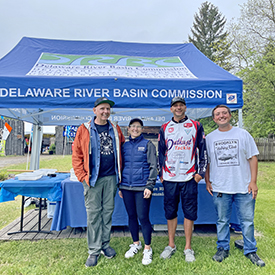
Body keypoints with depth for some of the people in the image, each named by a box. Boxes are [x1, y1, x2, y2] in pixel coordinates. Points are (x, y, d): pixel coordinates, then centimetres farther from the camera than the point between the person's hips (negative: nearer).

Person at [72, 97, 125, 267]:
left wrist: (119, 172, 10)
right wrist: (83, 176, -9)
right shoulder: (85, 130, -1)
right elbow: (77, 155, -2)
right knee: (93, 213, 3)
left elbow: (121, 150, 17)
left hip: (111, 178, 3)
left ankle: (105, 244, 27)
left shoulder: (116, 130, 9)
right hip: (93, 178, -3)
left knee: (108, 211, 12)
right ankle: (94, 250, 15)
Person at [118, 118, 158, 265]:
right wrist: (120, 186, 13)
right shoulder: (125, 146, 11)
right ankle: (136, 244, 33)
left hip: (142, 187, -4)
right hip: (127, 187, 4)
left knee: (143, 217, -2)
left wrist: (149, 186, -10)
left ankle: (147, 248, 18)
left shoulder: (148, 144, 0)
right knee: (131, 216, 14)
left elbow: (153, 166, -3)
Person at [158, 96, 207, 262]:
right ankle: (171, 245, 25)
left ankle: (188, 248, 20)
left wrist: (201, 172, -1)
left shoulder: (196, 126, 5)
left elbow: (203, 150, 5)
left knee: (190, 212, 4)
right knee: (170, 212, 9)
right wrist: (161, 173, 8)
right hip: (169, 178, 2)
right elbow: (161, 152, 12)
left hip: (189, 177, -1)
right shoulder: (165, 128, 10)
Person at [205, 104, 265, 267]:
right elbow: (206, 162, 10)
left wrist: (253, 181, -4)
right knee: (222, 221, 11)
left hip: (244, 187, 0)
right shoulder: (209, 138, 5)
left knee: (247, 220, 8)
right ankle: (223, 248, 28)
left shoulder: (243, 134, 2)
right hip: (219, 188, 1)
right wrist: (207, 181, 4)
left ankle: (251, 251, 26)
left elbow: (253, 158, 2)